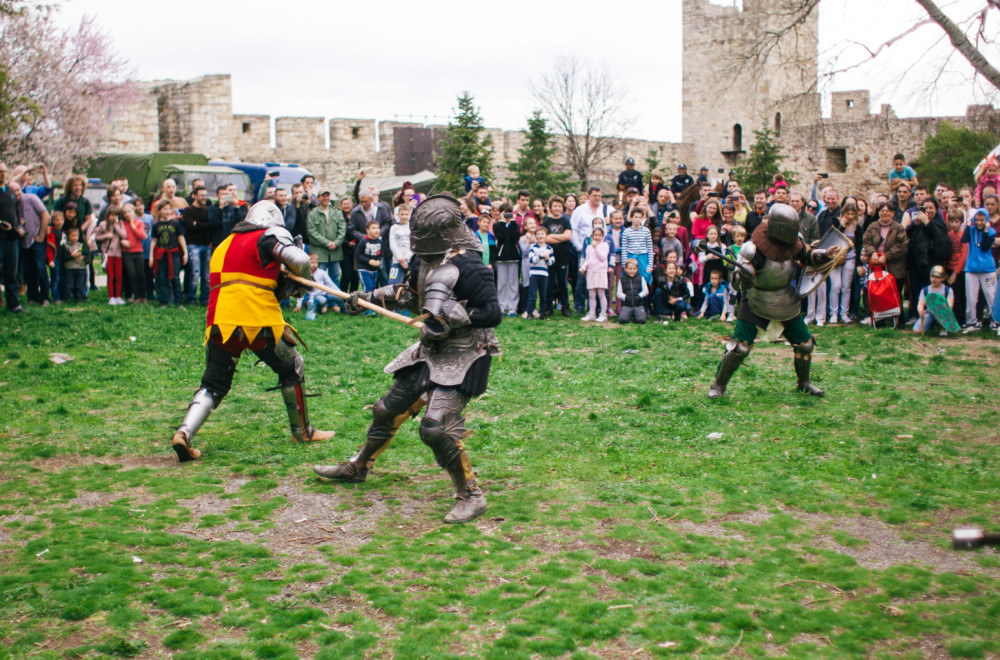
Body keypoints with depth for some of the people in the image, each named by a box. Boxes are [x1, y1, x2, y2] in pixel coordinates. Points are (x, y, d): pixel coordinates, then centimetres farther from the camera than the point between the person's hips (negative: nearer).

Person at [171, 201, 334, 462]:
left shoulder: (224, 246, 27)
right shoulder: (270, 236, 6)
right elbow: (299, 260, -10)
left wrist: (285, 287, 20)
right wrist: (304, 279, 11)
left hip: (219, 321, 5)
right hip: (259, 322, -5)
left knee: (214, 384, 10)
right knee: (292, 368, 16)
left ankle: (184, 433, -11)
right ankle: (303, 431, 26)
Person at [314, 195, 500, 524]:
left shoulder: (467, 267, -22)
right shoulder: (426, 260, 5)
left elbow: (493, 313, -24)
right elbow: (410, 293, 23)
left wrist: (452, 315, -28)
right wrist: (370, 298, 21)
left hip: (461, 358, -9)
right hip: (430, 352, 9)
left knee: (436, 427, -21)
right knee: (388, 410, 19)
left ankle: (471, 496, -6)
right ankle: (357, 468, 41)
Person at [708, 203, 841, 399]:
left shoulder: (793, 243, -8)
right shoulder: (755, 248, -25)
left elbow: (810, 257, 10)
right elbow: (744, 284, -24)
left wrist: (826, 255, -10)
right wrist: (745, 273, -47)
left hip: (786, 301, 6)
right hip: (757, 301, -6)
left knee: (805, 344, 9)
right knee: (739, 347, -13)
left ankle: (804, 382, 32)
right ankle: (718, 385, 3)